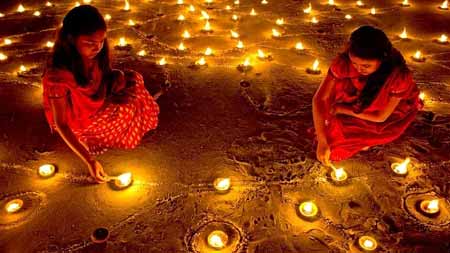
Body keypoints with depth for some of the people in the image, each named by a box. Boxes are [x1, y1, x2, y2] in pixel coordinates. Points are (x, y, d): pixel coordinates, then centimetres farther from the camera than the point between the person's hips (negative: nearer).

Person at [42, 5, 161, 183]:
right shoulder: (58, 74, -38)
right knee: (127, 112, -17)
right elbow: (60, 124, -31)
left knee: (132, 79, -6)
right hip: (75, 121, -6)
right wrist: (89, 161, -36)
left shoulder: (95, 52, -20)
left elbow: (105, 76, 2)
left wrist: (118, 77, -23)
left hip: (95, 101, 6)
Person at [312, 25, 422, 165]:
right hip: (358, 101, 4)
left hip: (391, 113, -3)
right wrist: (322, 142, -34)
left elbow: (380, 117, -25)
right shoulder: (344, 61, -31)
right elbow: (319, 99, -28)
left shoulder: (399, 75, -36)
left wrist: (342, 109, -21)